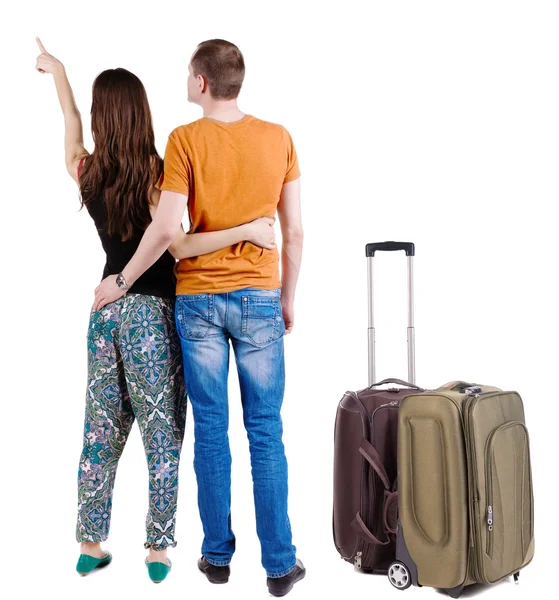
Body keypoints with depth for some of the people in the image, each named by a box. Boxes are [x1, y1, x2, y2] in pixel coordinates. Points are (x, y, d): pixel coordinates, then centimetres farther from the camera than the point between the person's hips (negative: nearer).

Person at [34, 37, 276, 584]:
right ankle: (158, 550, 10)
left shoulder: (85, 172, 4)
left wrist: (57, 72, 41)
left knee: (102, 431, 14)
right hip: (152, 311, -5)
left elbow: (73, 125, 24)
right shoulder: (151, 171, -12)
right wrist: (247, 230, -16)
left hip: (106, 308, 6)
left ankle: (90, 545, 22)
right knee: (161, 434, 4)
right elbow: (178, 246, -18)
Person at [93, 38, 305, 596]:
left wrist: (121, 281, 0)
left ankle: (217, 555, 21)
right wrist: (287, 298, 13)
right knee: (266, 433, 6)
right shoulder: (279, 138, 1)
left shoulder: (185, 140, -7)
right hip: (259, 298, 1)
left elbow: (166, 227, -14)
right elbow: (293, 230, 2)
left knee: (211, 431, 9)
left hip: (199, 298, -1)